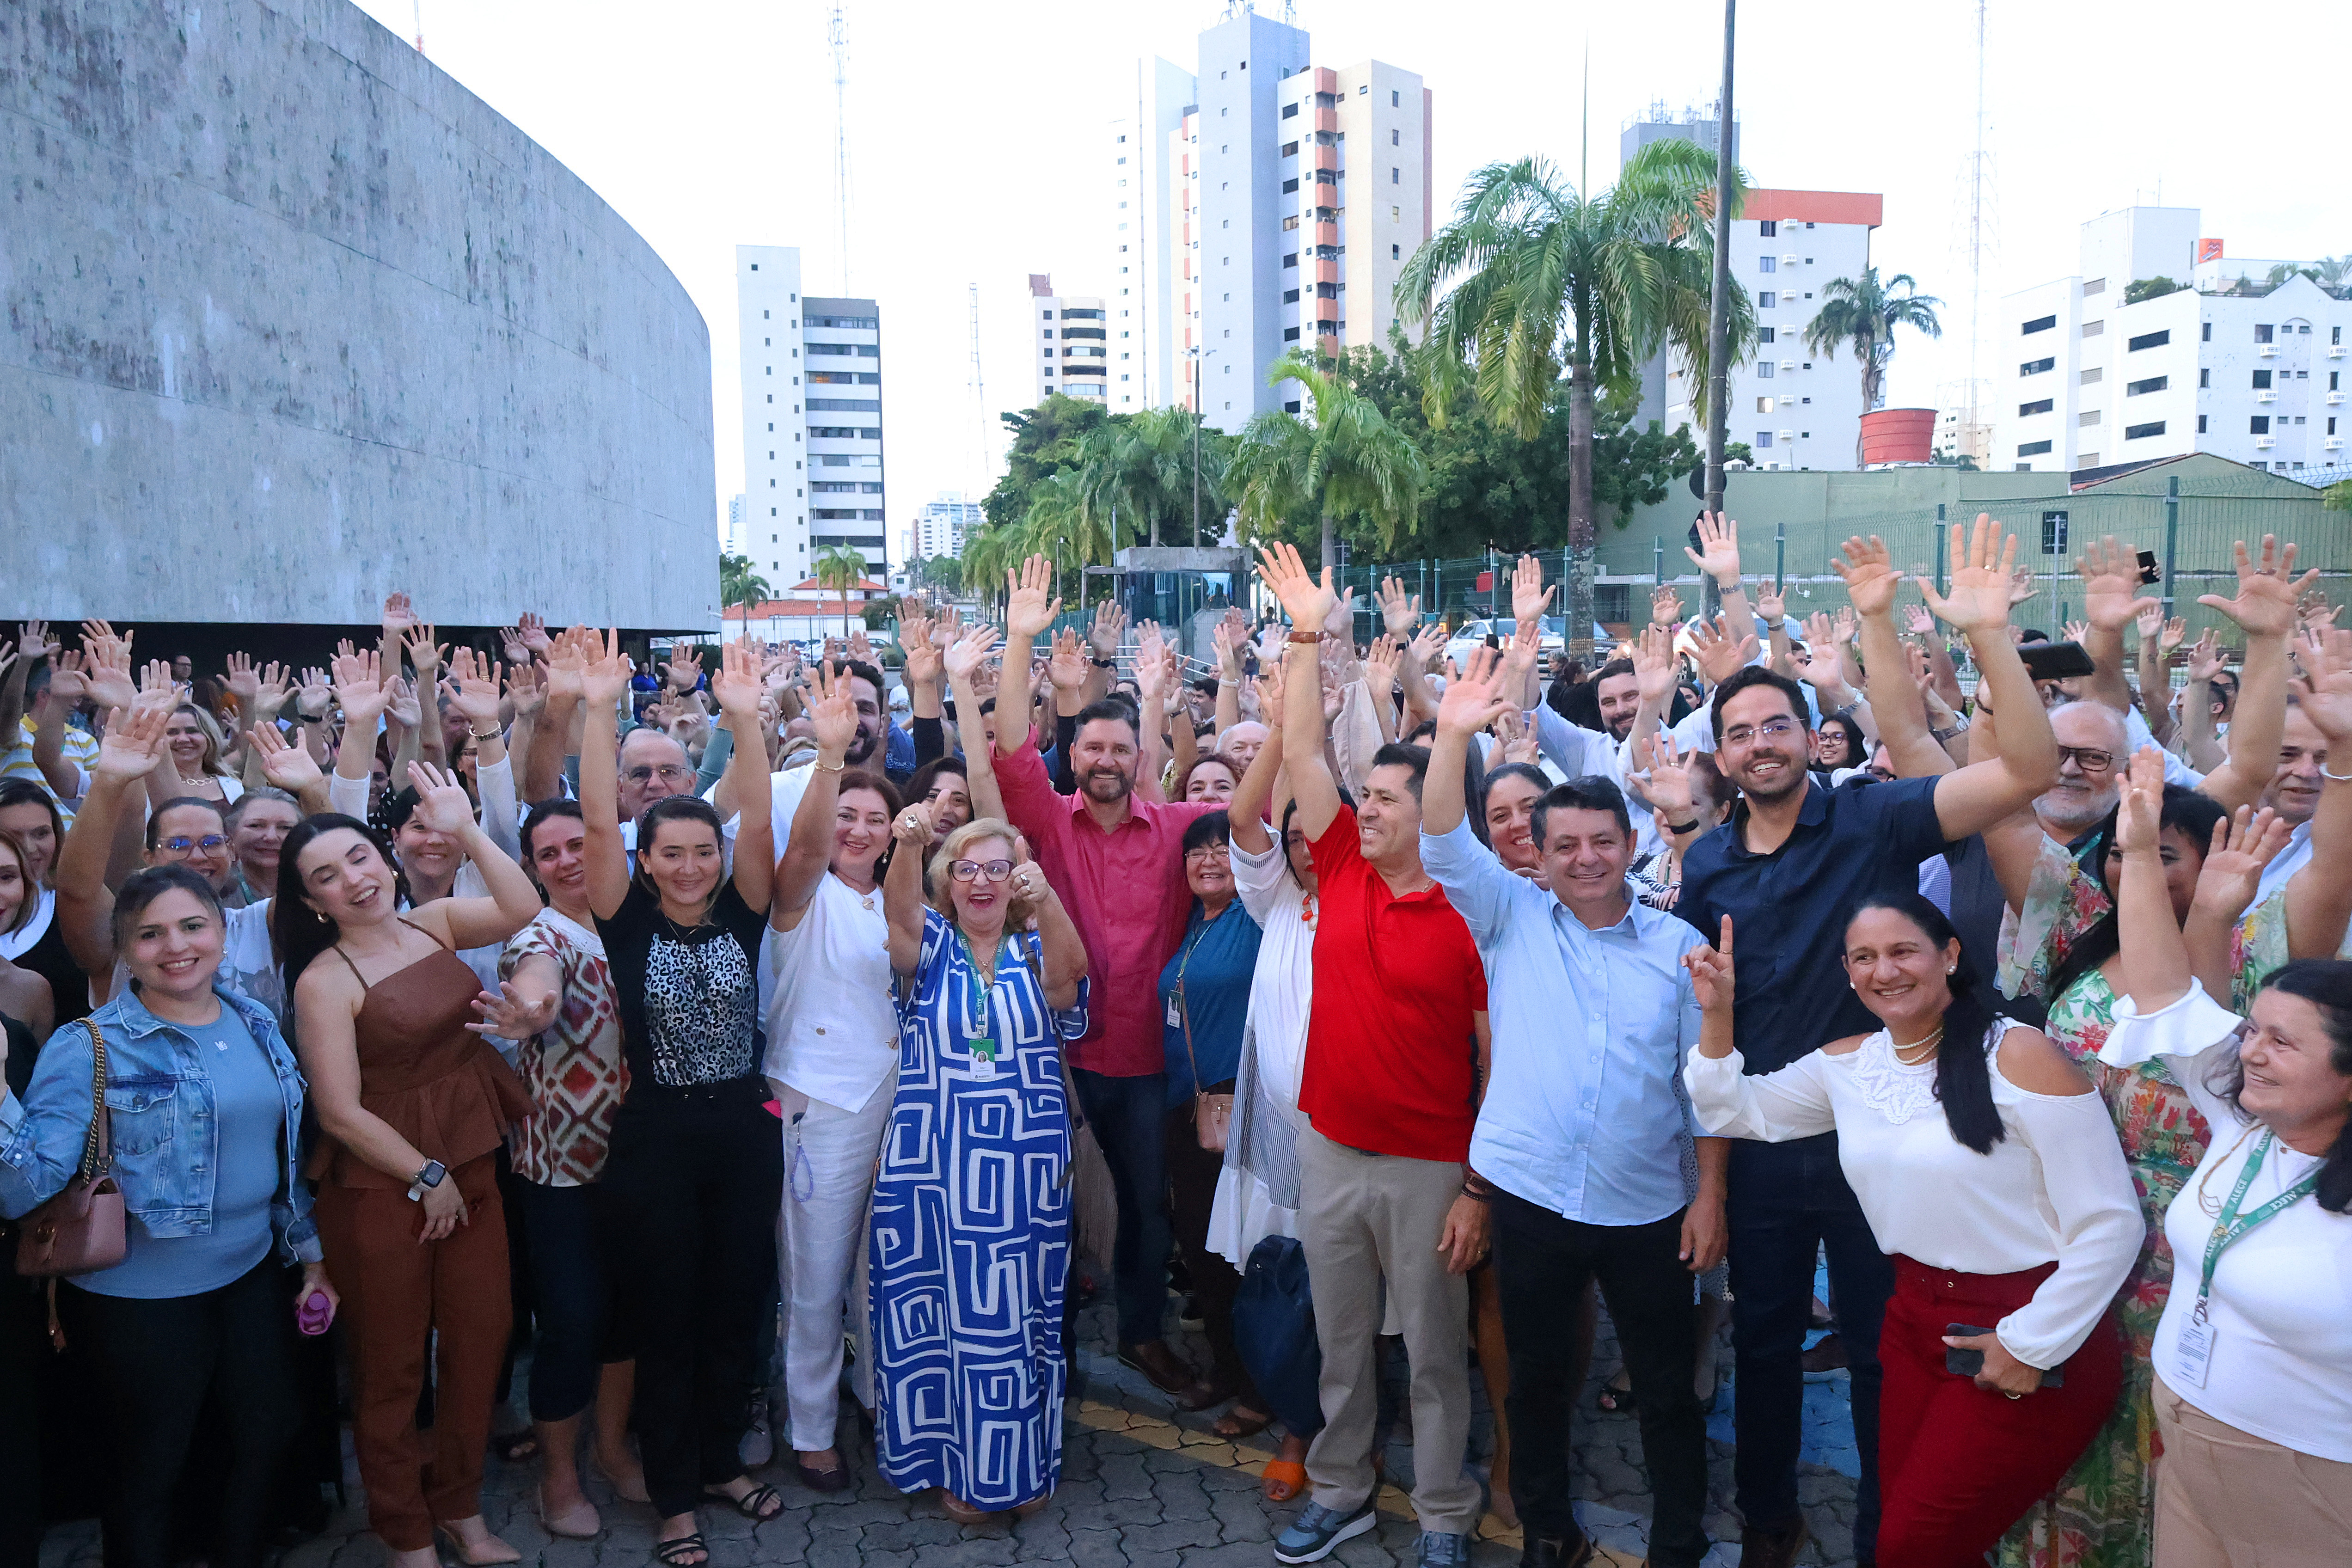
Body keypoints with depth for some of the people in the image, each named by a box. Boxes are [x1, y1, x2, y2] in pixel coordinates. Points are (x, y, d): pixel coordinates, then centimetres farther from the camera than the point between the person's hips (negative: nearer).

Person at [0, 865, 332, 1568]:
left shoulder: (257, 1025, 1)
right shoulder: (91, 1048, -15)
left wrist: (311, 1251, 13)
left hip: (254, 1274, 6)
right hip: (144, 1298, -5)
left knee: (268, 1437, 18)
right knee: (150, 1467, 12)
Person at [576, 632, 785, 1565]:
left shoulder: (740, 915, 0)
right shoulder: (628, 923, -4)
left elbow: (759, 821, -12)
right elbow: (598, 821, -15)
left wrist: (744, 718, -22)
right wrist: (600, 710, -23)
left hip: (744, 1130, 2)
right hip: (656, 1137, -2)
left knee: (736, 1311, 14)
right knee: (664, 1319, 8)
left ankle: (722, 1461, 34)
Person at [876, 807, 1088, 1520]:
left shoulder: (1035, 950, 4)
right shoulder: (931, 946, 4)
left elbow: (1071, 969, -20)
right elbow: (900, 913, -20)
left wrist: (1046, 899, -40)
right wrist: (908, 845, -41)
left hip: (1025, 1166, 1)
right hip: (934, 1165, 0)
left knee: (1019, 1310, 7)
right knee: (940, 1308, 5)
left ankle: (1022, 1462, 24)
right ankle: (954, 1462, 21)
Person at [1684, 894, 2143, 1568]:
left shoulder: (2019, 1055, -15)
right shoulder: (1847, 1064, 4)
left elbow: (2110, 1225, -15)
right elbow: (1734, 1111, 13)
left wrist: (2031, 1345, -13)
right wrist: (1717, 1013, -2)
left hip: (2030, 1340, -6)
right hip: (1917, 1321, 6)